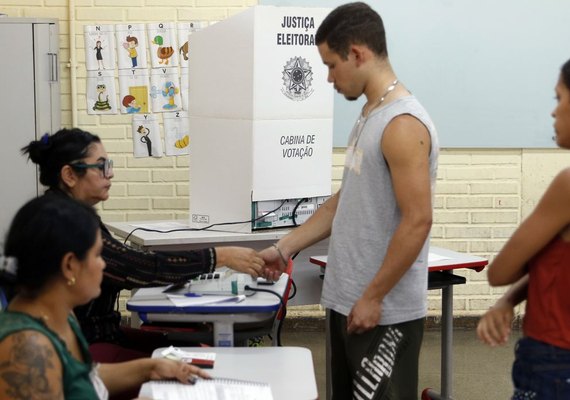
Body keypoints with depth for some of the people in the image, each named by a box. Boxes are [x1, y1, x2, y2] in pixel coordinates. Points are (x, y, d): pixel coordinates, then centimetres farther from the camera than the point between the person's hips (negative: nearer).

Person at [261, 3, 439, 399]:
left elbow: (417, 222, -22)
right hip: (346, 301, 9)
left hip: (385, 312, -9)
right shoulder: (368, 117, 11)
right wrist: (284, 248, 12)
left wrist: (373, 298, -18)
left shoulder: (403, 124, -18)